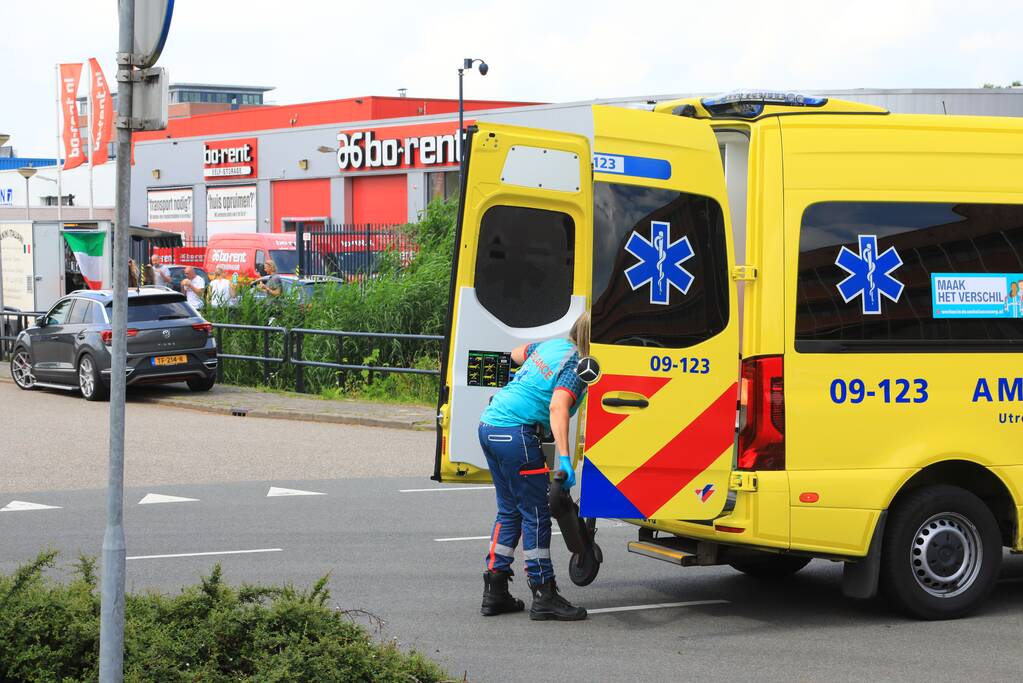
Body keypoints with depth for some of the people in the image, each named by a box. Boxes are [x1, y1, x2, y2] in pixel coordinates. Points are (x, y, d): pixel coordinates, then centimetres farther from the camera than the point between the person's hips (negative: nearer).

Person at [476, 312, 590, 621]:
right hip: (515, 433, -9)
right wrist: (564, 459, -31)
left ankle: (495, 593, 18)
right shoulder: (576, 366, -12)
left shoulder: (552, 346, 14)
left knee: (509, 511, 17)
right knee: (536, 514, -1)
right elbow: (558, 407, -26)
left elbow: (516, 354, 34)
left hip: (489, 425, 9)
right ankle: (544, 598, 4)